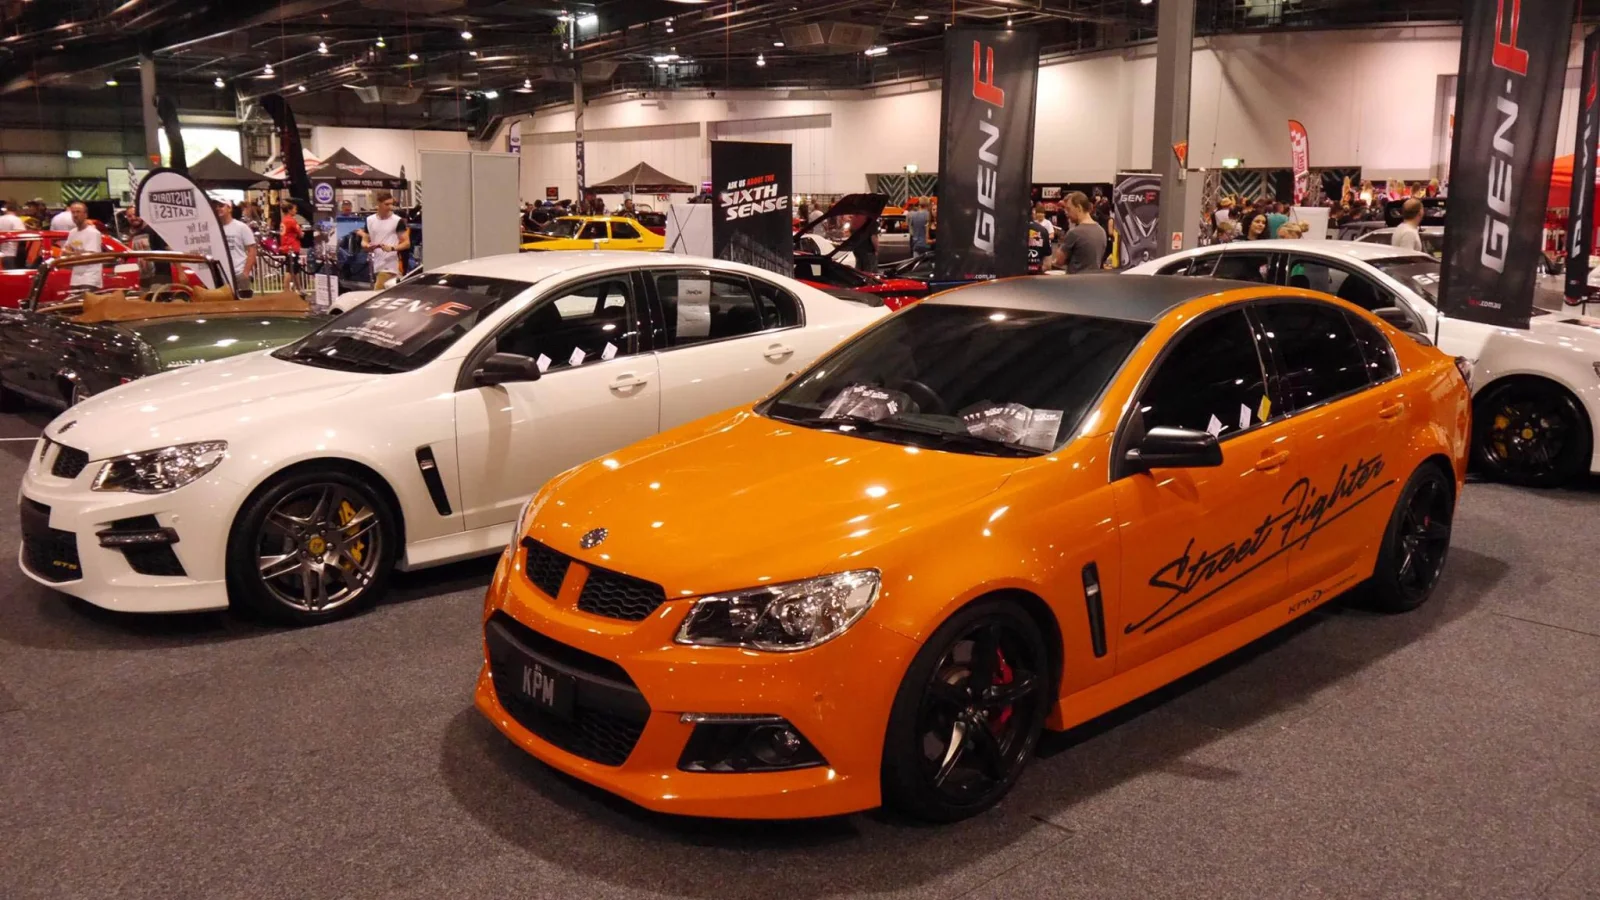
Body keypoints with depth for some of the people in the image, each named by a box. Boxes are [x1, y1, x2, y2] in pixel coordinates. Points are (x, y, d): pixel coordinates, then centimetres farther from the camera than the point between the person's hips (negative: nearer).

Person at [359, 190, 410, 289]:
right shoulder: (369, 220, 12)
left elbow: (407, 243, -3)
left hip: (389, 266, -5)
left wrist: (392, 248, -21)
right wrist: (367, 246, -8)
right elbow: (364, 241, 16)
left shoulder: (398, 221, -3)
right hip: (375, 266, 5)